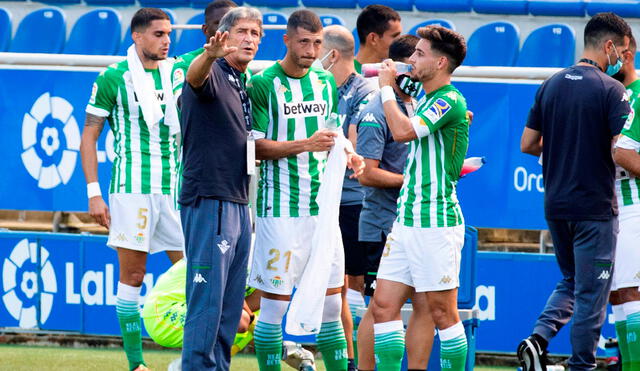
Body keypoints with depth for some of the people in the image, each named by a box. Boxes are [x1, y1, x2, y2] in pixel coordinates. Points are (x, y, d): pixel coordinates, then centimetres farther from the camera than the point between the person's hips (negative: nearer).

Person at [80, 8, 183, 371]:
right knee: (132, 275, -2)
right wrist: (94, 193, -5)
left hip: (176, 188, 4)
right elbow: (89, 136, 1)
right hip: (132, 188, -4)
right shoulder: (113, 79, -1)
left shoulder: (178, 75, 10)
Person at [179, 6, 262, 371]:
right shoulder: (213, 75, -8)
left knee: (231, 304, 12)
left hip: (238, 204, 9)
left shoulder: (244, 86, 18)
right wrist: (211, 54, -55)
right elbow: (195, 76, -35)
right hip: (209, 201, -9)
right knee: (207, 298, -10)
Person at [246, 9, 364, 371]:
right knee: (274, 304, -3)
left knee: (331, 303, 7)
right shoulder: (263, 84, -7)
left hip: (322, 206, 5)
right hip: (280, 209, -5)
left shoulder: (326, 83, 11)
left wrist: (347, 156, 1)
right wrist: (305, 144, -21)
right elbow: (257, 147, -11)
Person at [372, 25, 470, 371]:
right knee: (383, 306, 3)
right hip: (406, 221, 9)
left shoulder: (449, 101, -13)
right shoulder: (426, 100, 17)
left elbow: (403, 130, -26)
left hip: (436, 223, -9)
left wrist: (386, 87, -13)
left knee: (442, 314, -3)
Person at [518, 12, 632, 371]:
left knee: (570, 282, 20)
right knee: (591, 294, 3)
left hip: (556, 205, 6)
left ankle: (538, 338, 0)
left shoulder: (551, 85, 7)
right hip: (595, 207, -6)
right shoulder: (610, 90, -13)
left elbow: (528, 144, 10)